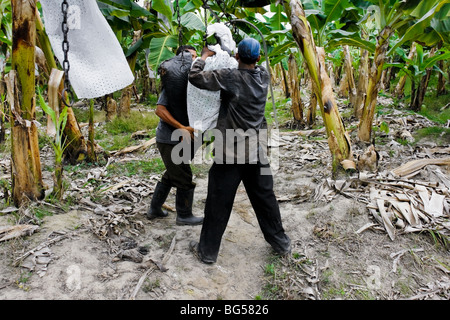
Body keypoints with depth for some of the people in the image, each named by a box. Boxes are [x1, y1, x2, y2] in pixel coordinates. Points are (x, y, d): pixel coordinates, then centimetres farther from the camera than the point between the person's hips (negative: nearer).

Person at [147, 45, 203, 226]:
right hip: (170, 140, -9)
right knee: (184, 180, 1)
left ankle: (154, 209, 34)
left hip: (178, 139, 9)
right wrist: (181, 128, -28)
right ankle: (184, 216, 18)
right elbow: (160, 109, -22)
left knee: (171, 176, 21)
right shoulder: (173, 83, -13)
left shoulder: (191, 82, 13)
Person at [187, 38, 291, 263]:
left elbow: (195, 77, -14)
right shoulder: (264, 77, 2)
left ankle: (208, 251, 19)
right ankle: (281, 243, 31)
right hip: (257, 151, 5)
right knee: (265, 198, 17)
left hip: (230, 152, -4)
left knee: (219, 202, 6)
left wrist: (204, 56, 4)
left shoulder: (230, 77, -14)